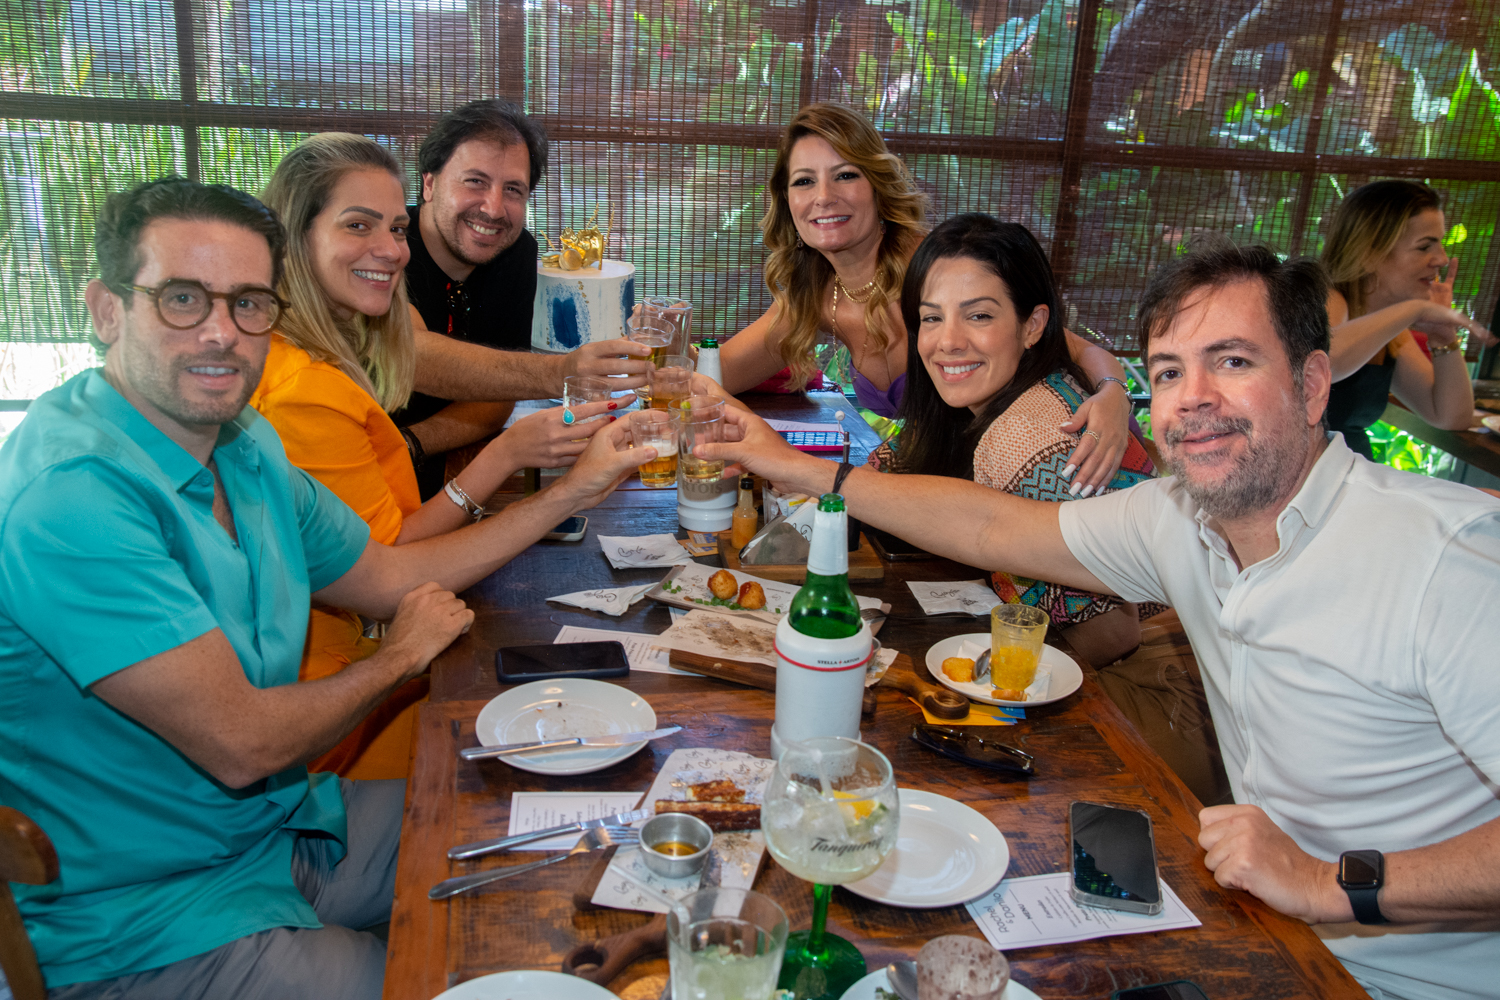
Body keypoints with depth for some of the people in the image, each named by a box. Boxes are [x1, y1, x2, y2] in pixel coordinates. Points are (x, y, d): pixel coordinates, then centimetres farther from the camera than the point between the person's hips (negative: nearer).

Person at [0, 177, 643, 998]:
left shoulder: (245, 445, 2)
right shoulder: (70, 493, -27)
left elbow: (386, 577, 12)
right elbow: (241, 743, -26)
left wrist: (571, 492, 8)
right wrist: (397, 659, -7)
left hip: (286, 821, 9)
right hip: (148, 923, -8)